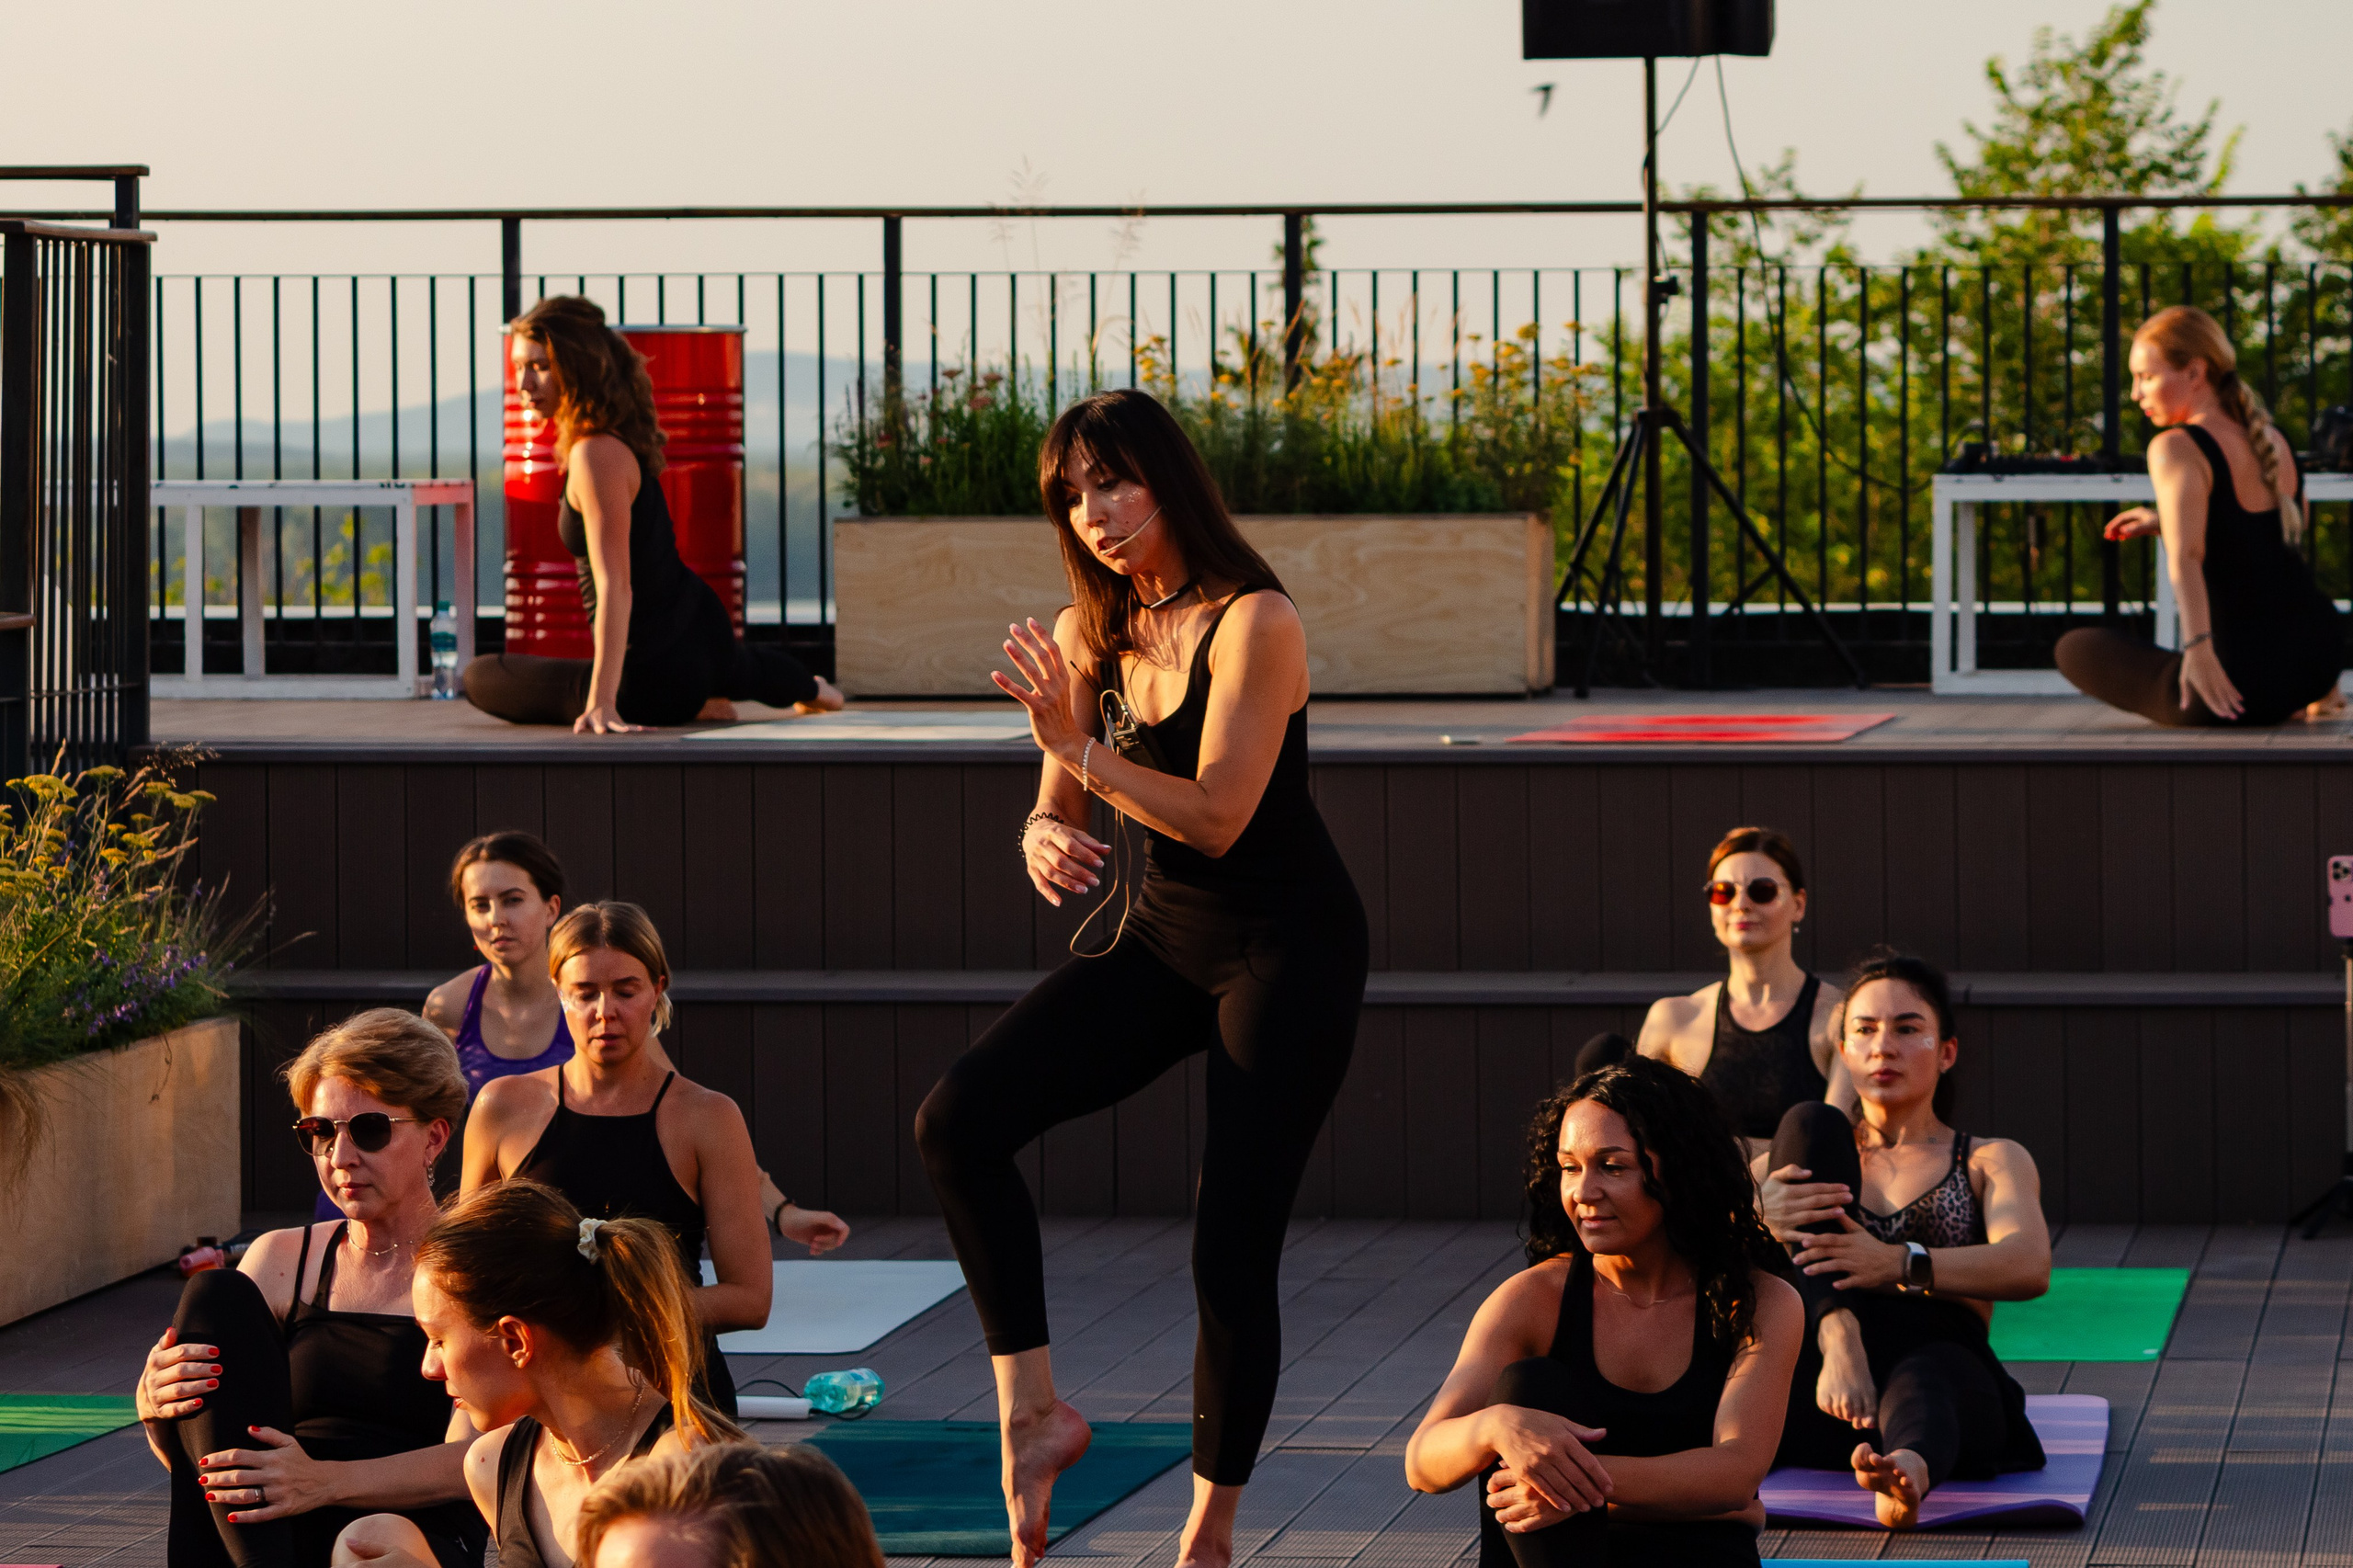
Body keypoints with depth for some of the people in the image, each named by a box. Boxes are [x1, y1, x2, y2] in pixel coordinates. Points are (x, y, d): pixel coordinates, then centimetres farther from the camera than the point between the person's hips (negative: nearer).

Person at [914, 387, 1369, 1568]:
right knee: (956, 1123, -14)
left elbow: (1216, 816, -24)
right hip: (1160, 938, 6)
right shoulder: (1090, 634, 3)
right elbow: (1057, 810, 5)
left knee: (1233, 1252, -5)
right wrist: (1045, 841, -18)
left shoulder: (1252, 624, -17)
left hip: (1287, 946, -6)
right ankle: (1030, 1412, -9)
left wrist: (1076, 747, -27)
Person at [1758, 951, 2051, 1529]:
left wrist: (1899, 1265, -21)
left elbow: (2030, 1268, -2)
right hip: (1814, 1408, 2)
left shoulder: (1993, 1162, 22)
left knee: (1925, 1374, -41)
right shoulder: (1816, 1152, 30)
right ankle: (1840, 1345, -35)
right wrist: (1756, 1215, -16)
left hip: (1948, 1379, -2)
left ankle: (1908, 1473, -79)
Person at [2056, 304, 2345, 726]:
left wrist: (2197, 649, -39)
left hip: (2244, 686, -8)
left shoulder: (2177, 449, -13)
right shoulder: (2275, 442, 10)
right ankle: (2314, 695, 19)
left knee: (2076, 648, 15)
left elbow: (2186, 556, -28)